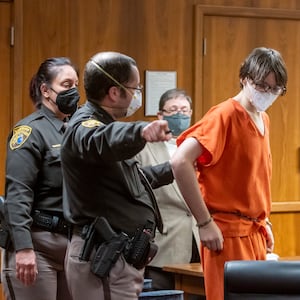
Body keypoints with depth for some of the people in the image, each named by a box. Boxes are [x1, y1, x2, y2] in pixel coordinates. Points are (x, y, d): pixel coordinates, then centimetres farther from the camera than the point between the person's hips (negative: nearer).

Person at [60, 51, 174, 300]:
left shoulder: (103, 123, 19)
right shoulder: (84, 128, -15)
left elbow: (130, 177, 36)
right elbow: (101, 141, -43)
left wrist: (171, 170, 47)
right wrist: (142, 131, -62)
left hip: (122, 258, 11)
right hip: (103, 260, -11)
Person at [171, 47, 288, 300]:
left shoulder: (263, 119, 13)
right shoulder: (224, 115, -12)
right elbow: (180, 162, -23)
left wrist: (264, 222, 15)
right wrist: (204, 222, -20)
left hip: (256, 233, 8)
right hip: (228, 235, -8)